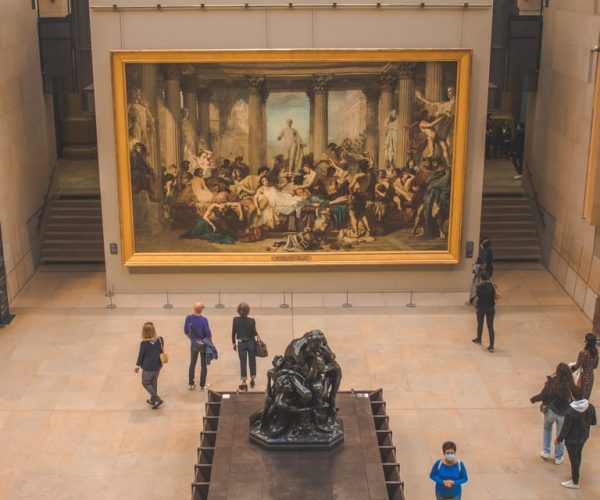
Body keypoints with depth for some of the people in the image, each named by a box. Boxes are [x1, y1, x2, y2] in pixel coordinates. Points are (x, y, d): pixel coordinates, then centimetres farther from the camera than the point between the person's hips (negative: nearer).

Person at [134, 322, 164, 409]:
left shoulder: (144, 343, -24)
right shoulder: (159, 340, -12)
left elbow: (141, 355, -12)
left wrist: (137, 366, 5)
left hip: (148, 368, -5)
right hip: (158, 366, 5)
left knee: (146, 383, 15)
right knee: (154, 382, 24)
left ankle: (157, 399, 6)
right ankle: (153, 399, 38)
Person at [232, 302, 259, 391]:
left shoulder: (235, 320, -10)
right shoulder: (251, 321, -14)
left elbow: (233, 332, -3)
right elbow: (254, 333, -11)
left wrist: (234, 343, 8)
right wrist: (257, 334, 11)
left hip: (241, 343, 1)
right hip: (251, 343, -1)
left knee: (242, 362, 6)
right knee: (252, 361, 16)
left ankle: (244, 382, 6)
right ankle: (252, 379, 26)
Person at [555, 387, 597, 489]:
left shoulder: (571, 411, -33)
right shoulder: (591, 407, -15)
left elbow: (565, 428, -23)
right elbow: (593, 422, 1)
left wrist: (559, 439, -7)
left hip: (572, 439, -6)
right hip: (584, 436, 6)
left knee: (573, 458, 11)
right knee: (578, 454, 28)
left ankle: (575, 482, 26)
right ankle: (575, 472, 51)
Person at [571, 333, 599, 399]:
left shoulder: (583, 353, -25)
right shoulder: (595, 352, -6)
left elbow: (576, 367, -16)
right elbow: (595, 366, 7)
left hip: (583, 377, -6)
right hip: (591, 376, 6)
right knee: (586, 396, 20)